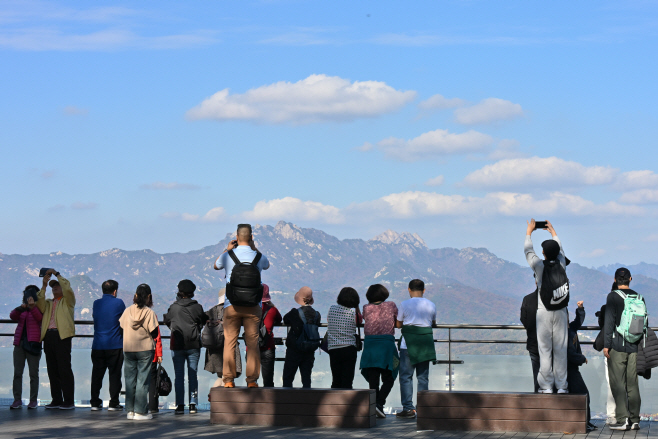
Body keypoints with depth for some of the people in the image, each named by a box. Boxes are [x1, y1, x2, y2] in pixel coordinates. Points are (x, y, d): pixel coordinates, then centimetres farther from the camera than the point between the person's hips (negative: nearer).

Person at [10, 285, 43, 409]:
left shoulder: (39, 308, 5)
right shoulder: (22, 310, 17)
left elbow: (40, 318, -15)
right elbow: (13, 316, -1)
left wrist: (32, 307, -29)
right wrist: (20, 308, -20)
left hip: (33, 343, -4)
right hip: (20, 343, 4)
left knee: (33, 373, -4)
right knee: (17, 372, -2)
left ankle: (33, 400, -2)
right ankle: (17, 400, -1)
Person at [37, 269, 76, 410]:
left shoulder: (67, 301, 11)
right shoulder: (48, 303, 24)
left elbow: (68, 289, -7)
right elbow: (40, 306, 4)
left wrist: (57, 274, -1)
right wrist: (44, 286, 0)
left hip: (62, 336, -6)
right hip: (48, 336, 6)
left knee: (64, 369, -9)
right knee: (52, 370, 5)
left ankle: (69, 401, -8)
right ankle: (56, 400, 9)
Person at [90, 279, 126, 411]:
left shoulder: (96, 303, 5)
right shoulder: (118, 303, -6)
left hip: (98, 345, 4)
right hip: (115, 345, -3)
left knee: (97, 374, 9)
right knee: (114, 374, 1)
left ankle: (95, 402, 10)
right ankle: (113, 403, 0)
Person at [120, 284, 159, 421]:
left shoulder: (127, 311, 0)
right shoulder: (149, 313, -11)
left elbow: (121, 326, 8)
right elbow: (154, 334, -10)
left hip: (128, 349, 3)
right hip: (145, 350, -3)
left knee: (130, 380, 10)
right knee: (142, 380, 0)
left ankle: (130, 410, 12)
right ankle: (140, 412, -1)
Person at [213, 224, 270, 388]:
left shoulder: (228, 256, -2)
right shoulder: (259, 257, 0)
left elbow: (216, 265, 21)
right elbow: (267, 265, 25)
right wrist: (254, 249, 25)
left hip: (231, 306, 0)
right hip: (253, 306, 0)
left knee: (229, 342, 4)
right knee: (253, 343, 3)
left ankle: (228, 379, 2)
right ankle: (252, 379, 1)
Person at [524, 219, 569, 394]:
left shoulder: (539, 266, -8)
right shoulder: (561, 264, 0)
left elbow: (528, 250, 9)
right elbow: (560, 248, 21)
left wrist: (529, 231, 24)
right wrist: (552, 231, 37)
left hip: (544, 312, -2)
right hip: (561, 312, 3)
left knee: (545, 350, 0)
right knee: (560, 350, 4)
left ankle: (546, 386, -1)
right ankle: (562, 386, 5)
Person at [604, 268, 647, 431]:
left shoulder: (613, 297, -5)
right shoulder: (639, 298, 9)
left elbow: (609, 321, -10)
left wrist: (606, 344, -8)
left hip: (617, 346, -5)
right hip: (634, 347, 5)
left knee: (618, 384, -3)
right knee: (632, 383, 9)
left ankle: (623, 419, -9)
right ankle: (635, 420, 10)